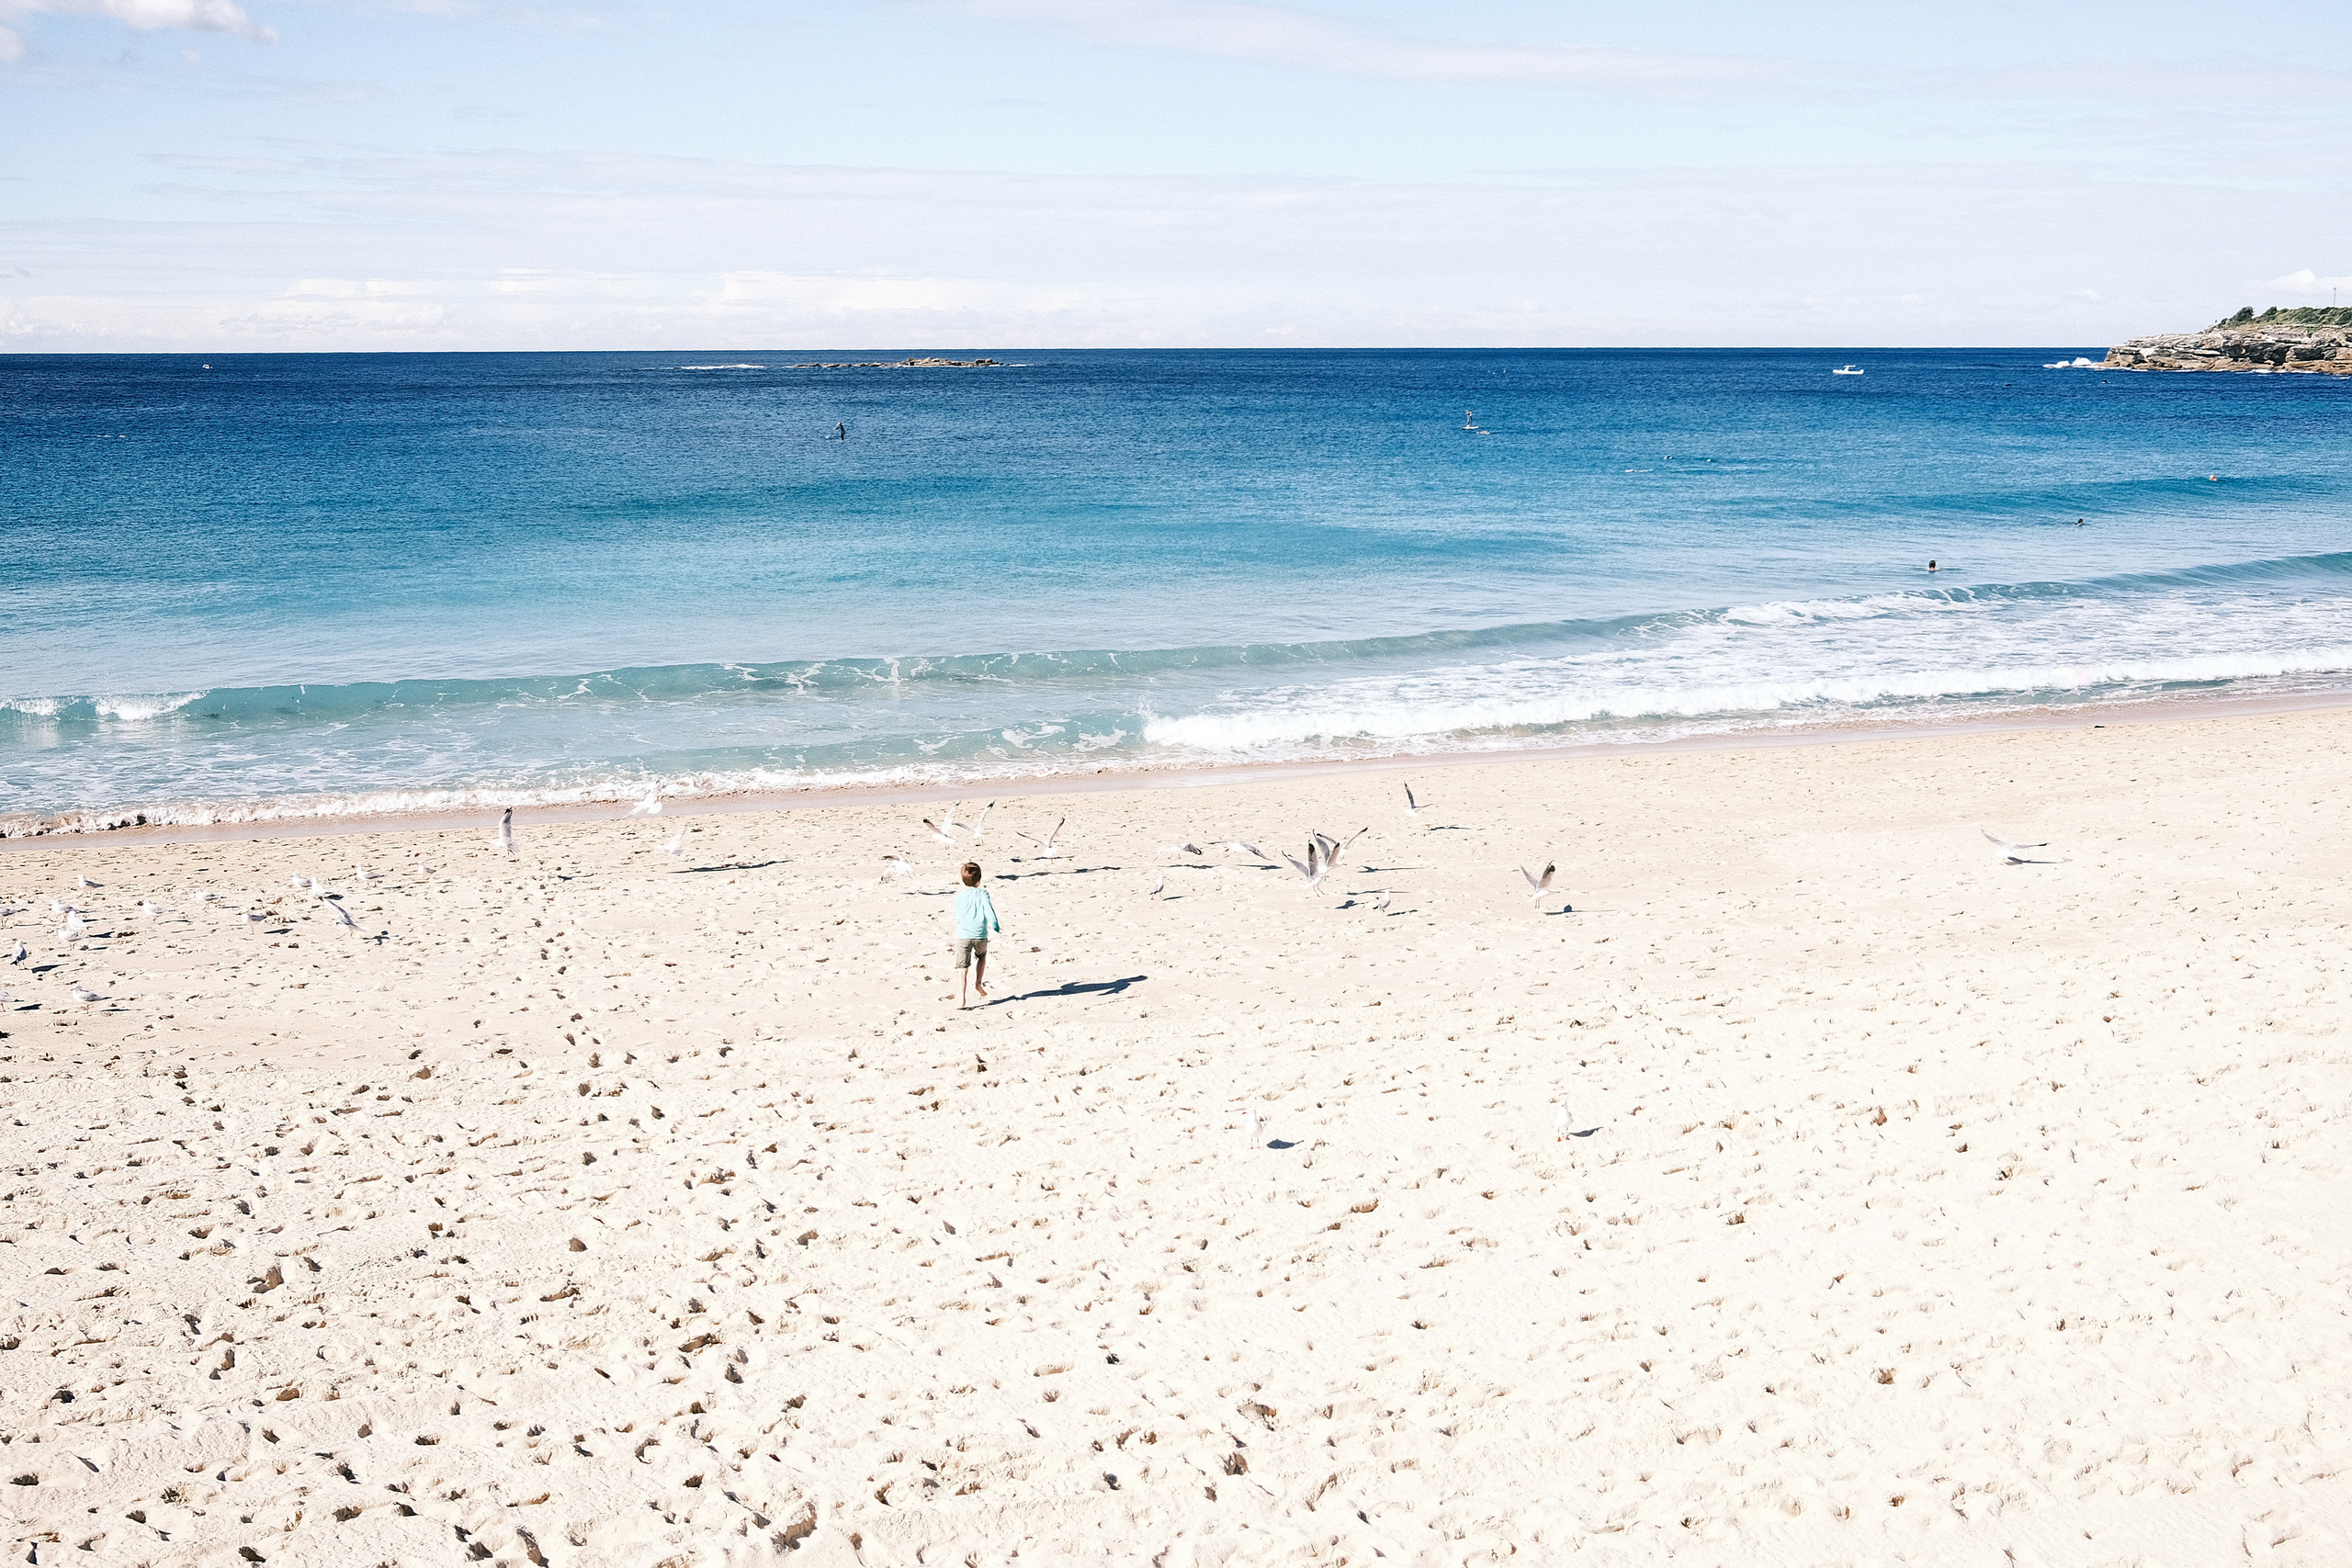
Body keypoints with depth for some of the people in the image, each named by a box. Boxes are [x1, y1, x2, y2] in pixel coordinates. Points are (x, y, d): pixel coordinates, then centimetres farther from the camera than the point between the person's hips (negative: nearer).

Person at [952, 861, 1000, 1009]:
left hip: (963, 935, 0)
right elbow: (989, 911, -10)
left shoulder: (959, 896, 6)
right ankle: (978, 982, 23)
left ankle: (960, 1000, -8)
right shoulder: (982, 893, -2)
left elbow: (958, 919, 12)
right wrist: (996, 927, 4)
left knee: (962, 969, -1)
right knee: (982, 956, 32)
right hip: (981, 936, 0)